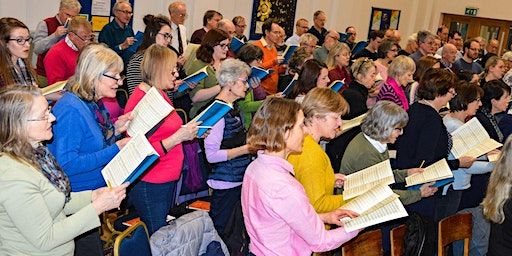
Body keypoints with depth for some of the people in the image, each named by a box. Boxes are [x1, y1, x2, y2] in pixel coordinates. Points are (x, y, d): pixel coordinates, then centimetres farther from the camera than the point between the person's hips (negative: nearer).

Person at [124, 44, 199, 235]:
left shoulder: (159, 94, 9)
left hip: (170, 181, 9)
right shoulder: (139, 101, -18)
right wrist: (178, 137, -24)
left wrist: (190, 133, 5)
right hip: (149, 186, -8)